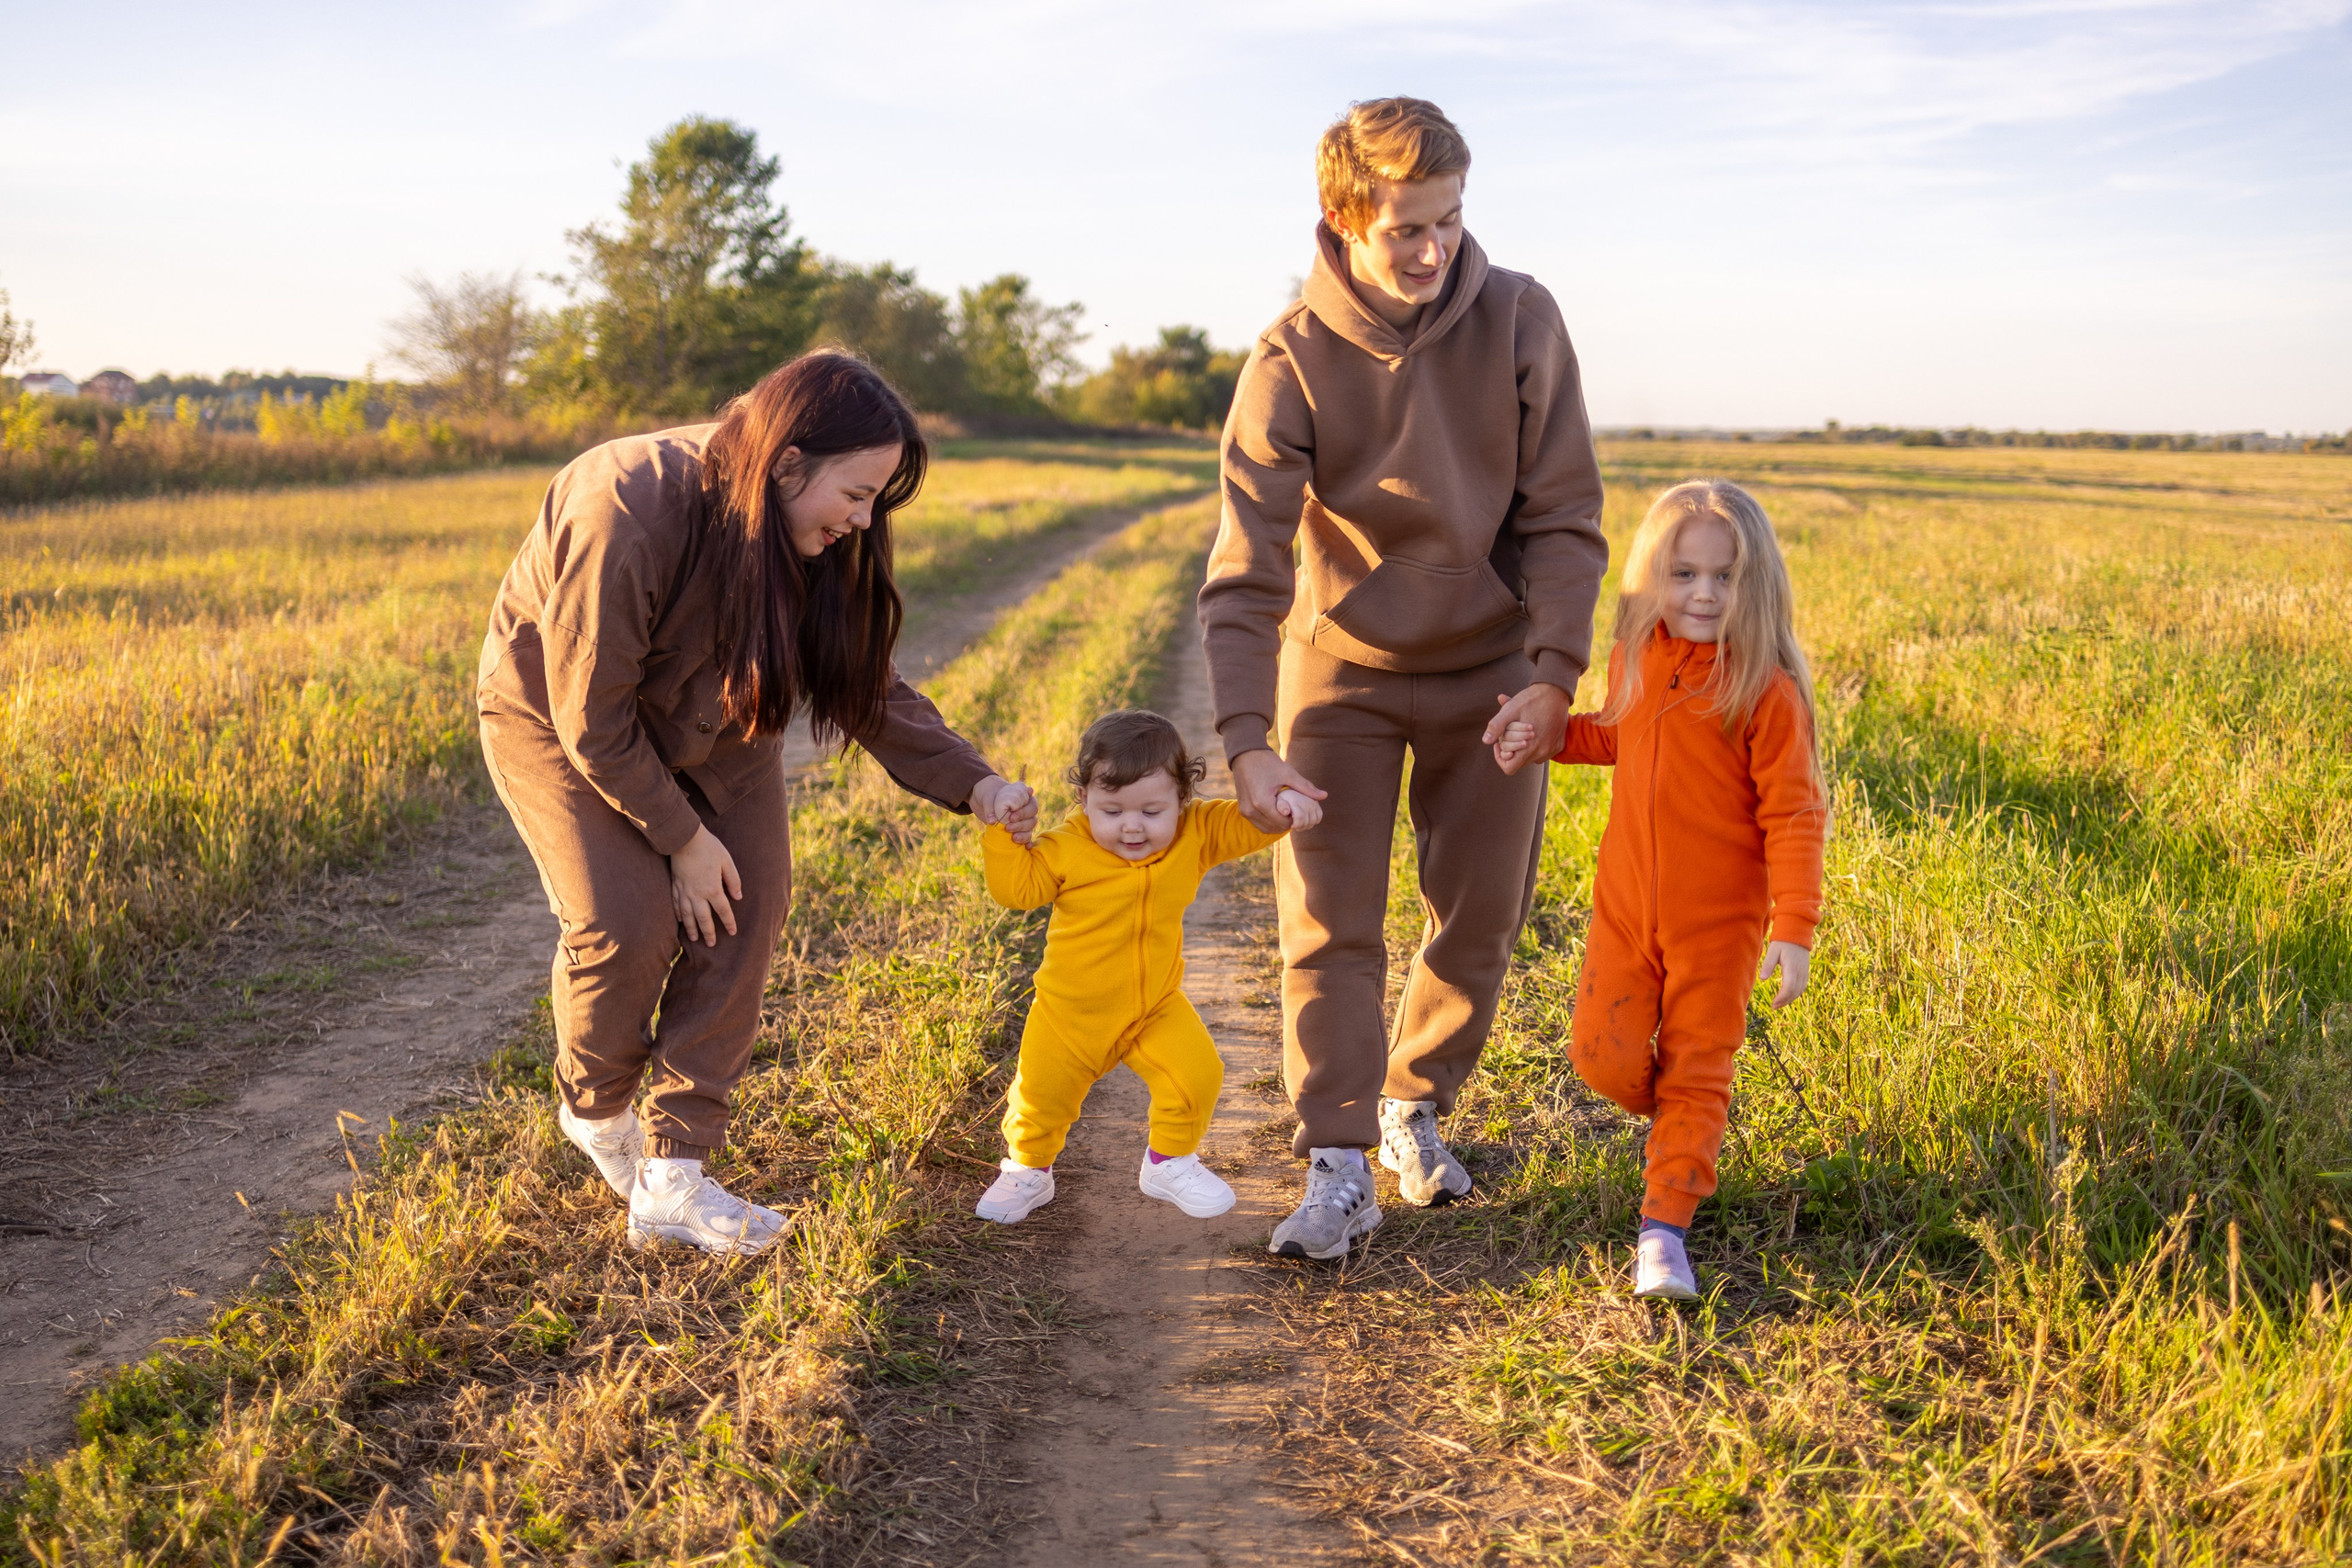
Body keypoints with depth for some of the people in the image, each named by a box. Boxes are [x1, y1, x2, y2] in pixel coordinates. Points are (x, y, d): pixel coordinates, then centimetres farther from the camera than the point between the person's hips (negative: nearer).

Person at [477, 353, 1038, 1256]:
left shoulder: (820, 540, -17)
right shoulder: (624, 518, -37)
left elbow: (863, 684, -9)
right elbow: (592, 718, -28)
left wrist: (971, 784, -21)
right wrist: (683, 836, -22)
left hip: (702, 721, 6)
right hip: (556, 711, -5)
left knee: (746, 909, -11)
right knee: (627, 920, -19)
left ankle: (671, 1179, -6)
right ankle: (594, 1109, 13)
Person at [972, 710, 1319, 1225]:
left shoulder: (1195, 834, -11)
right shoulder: (1068, 848, -17)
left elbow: (1243, 824, -9)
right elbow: (1017, 886, -12)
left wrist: (1284, 803, -27)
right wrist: (1004, 833, -22)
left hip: (1157, 1006, 1)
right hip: (1073, 1010, -1)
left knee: (1196, 1072, -14)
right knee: (1041, 1092, 5)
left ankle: (1169, 1163, 13)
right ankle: (1027, 1172, 35)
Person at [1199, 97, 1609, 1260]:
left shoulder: (1519, 320, -13)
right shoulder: (1293, 359, -18)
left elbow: (1562, 518, -9)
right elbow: (1246, 570, -21)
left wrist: (1554, 673, -20)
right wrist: (1245, 742, -31)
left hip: (1489, 672, 2)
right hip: (1341, 671, -1)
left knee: (1480, 915, 8)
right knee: (1329, 925, -4)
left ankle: (1414, 1108, 30)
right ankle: (1339, 1170, 5)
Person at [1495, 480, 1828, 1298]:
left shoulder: (1765, 690, -16)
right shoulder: (1635, 659, 1)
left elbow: (1793, 816, -14)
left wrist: (1793, 929, -19)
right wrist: (1544, 731, 5)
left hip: (1719, 922, -4)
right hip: (1627, 902, 4)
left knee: (1696, 1071, 4)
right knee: (1603, 1055, 2)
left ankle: (1663, 1230, 11)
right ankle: (1687, 1127, 33)